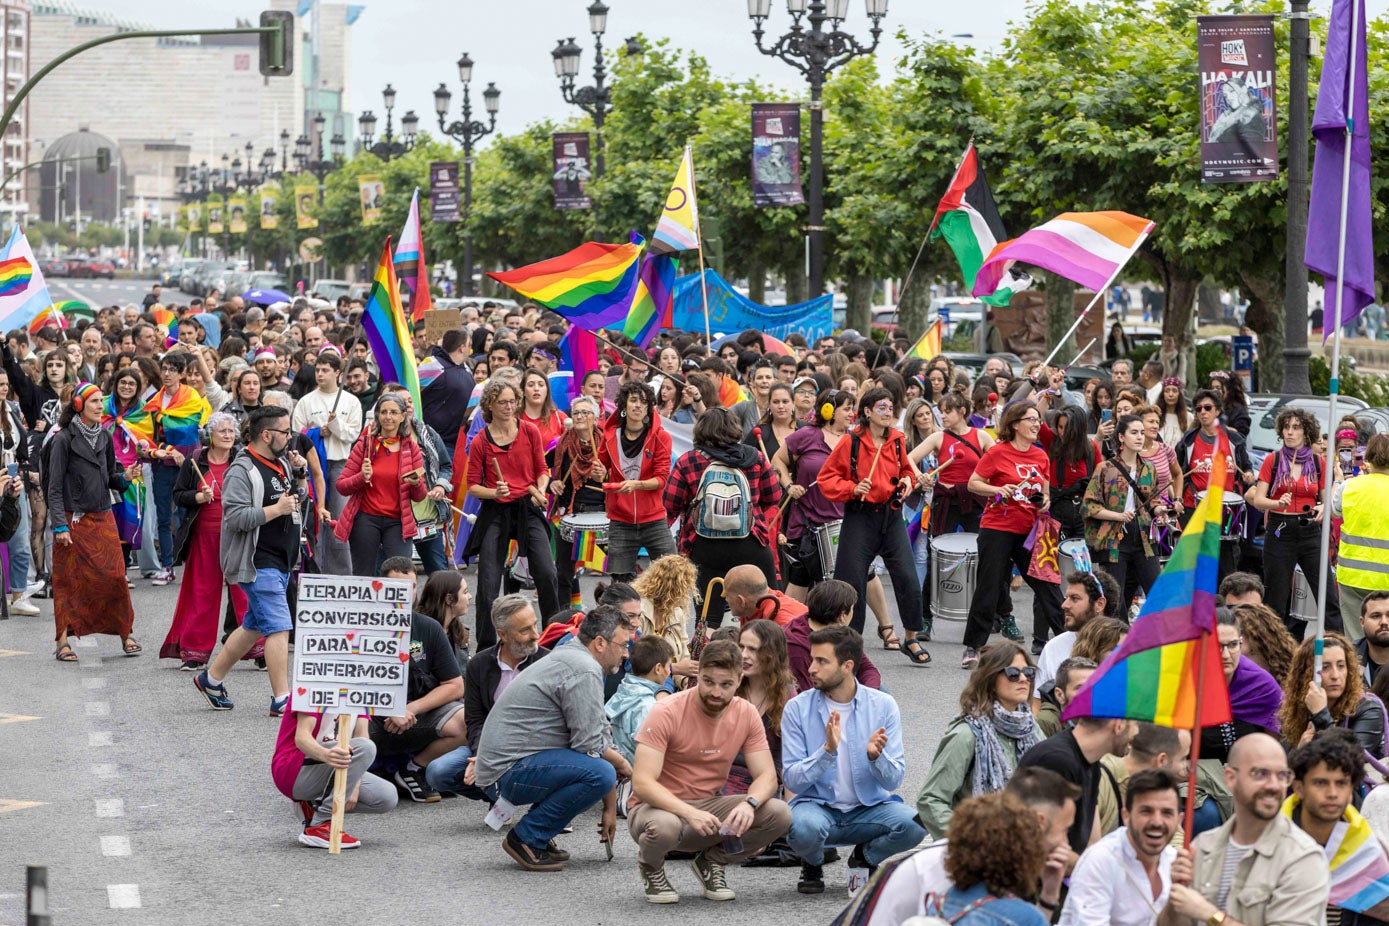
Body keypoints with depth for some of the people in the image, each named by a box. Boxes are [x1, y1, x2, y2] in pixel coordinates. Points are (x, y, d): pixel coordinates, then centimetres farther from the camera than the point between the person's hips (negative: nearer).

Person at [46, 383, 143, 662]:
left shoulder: (104, 437, 10)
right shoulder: (64, 440, -7)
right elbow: (54, 487, -9)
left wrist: (125, 477, -5)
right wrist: (60, 525, -15)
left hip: (103, 518, 5)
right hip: (73, 520, -5)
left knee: (114, 576, -1)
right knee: (69, 580, -1)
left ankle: (125, 634, 7)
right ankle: (63, 641, 4)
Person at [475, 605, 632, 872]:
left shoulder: (572, 658, 17)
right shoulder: (585, 671, -16)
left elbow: (600, 734, 19)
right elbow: (589, 744, -20)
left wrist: (610, 807, 17)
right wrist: (621, 764, 2)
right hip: (512, 770, -11)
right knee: (600, 772, -26)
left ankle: (538, 836, 12)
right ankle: (527, 838, -12)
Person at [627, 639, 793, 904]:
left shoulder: (746, 715, -4)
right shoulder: (667, 713, -19)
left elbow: (766, 775, -5)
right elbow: (642, 783, -25)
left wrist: (749, 803, -29)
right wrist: (689, 813, -39)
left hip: (709, 808, 4)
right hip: (661, 807, -4)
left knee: (779, 814, -20)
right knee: (664, 826, -41)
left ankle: (711, 862, 7)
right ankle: (650, 867, -1)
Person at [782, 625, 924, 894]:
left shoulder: (883, 705, -4)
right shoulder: (798, 708, -7)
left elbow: (893, 781, -7)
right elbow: (792, 780, -12)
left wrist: (876, 756, -28)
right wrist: (828, 751, -27)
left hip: (869, 808, 1)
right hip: (817, 805, -1)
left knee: (914, 824, -28)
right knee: (804, 826, -36)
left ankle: (865, 857, 6)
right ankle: (812, 865, 3)